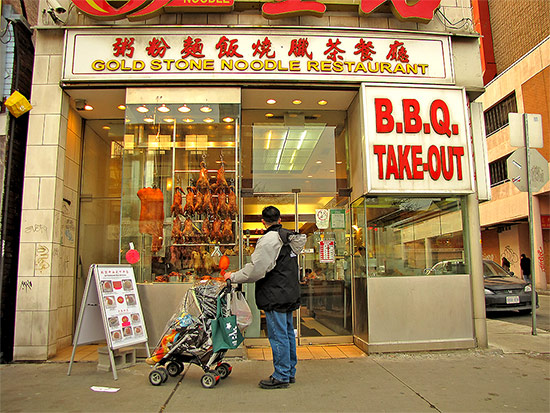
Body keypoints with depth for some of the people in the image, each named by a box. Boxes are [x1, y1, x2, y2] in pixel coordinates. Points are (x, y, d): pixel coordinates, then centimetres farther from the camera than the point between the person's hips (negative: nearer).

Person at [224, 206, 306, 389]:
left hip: (275, 295, -9)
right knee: (288, 333, 15)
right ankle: (290, 372, 26)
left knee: (278, 335, -1)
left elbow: (255, 269, -19)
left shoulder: (269, 239, -16)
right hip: (289, 294, 9)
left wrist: (233, 276, -7)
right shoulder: (289, 237, 11)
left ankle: (281, 376, 7)